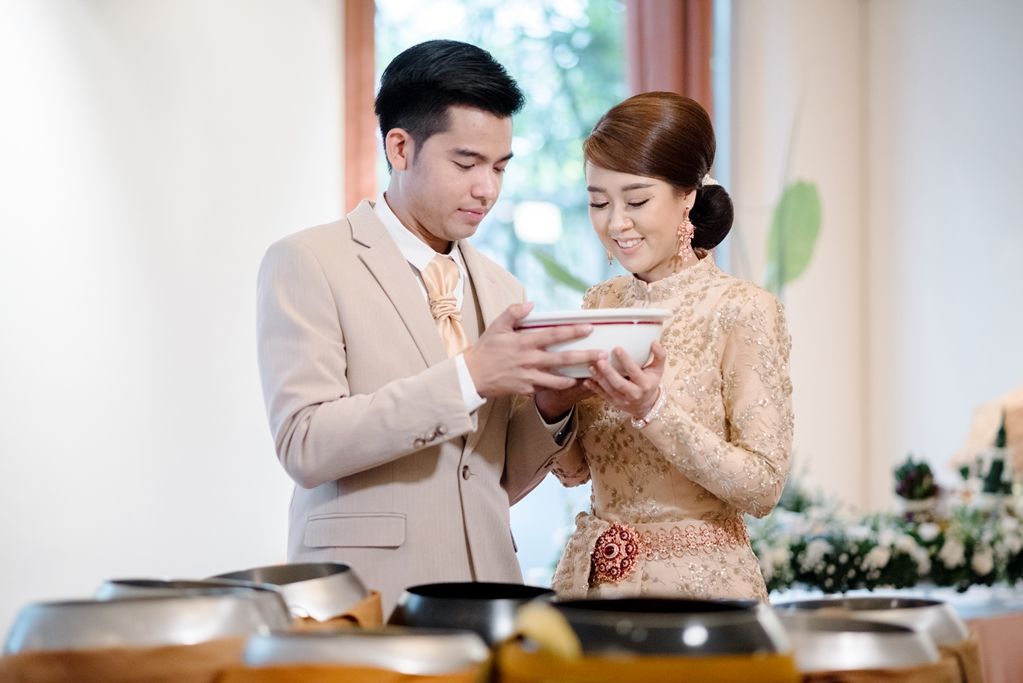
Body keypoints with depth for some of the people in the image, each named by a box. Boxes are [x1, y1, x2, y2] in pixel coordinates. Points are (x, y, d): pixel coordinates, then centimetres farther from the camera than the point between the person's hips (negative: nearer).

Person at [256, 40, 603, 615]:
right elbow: (305, 444, -15)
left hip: (486, 588, 5)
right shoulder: (307, 263, -3)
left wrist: (547, 405, -3)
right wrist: (467, 377, -19)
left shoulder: (502, 289, 15)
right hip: (366, 594, -5)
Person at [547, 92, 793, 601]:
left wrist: (654, 411, -26)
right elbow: (574, 471, 9)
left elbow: (763, 487, -16)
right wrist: (552, 400, -10)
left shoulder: (743, 310, -12)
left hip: (699, 580, -5)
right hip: (591, 577, 5)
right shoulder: (599, 305, 6)